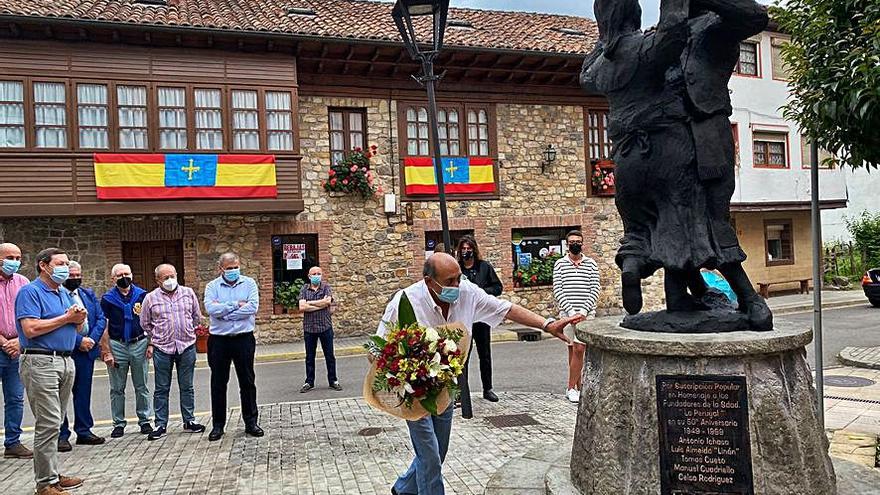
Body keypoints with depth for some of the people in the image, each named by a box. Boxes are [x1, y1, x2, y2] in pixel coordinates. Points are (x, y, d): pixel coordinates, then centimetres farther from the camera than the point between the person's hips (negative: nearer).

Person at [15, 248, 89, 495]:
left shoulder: (64, 294, 18)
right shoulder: (30, 292, -7)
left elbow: (74, 327, 22)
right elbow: (31, 329, -19)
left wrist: (79, 320, -1)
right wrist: (66, 318, -12)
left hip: (66, 361, 8)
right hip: (41, 362, -8)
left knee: (54, 423, 13)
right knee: (48, 424, -8)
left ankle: (52, 474, 20)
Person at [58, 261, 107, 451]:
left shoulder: (88, 294, 14)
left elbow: (101, 318, 9)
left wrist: (92, 339, -6)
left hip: (87, 350, 6)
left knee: (83, 393, 13)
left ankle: (84, 431, 22)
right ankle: (62, 435, 11)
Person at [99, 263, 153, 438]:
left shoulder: (142, 295, 3)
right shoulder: (107, 298, 0)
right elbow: (104, 327, -1)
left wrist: (150, 345, -3)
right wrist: (106, 352, -7)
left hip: (139, 344, 0)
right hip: (117, 346, 0)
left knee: (141, 387, 8)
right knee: (117, 389, 7)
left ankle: (145, 421, 16)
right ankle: (119, 424, 16)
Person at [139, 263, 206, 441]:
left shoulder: (188, 293, 4)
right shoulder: (151, 298, 1)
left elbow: (197, 317, 15)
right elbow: (145, 324, 11)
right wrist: (157, 338, 11)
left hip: (187, 346, 1)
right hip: (162, 349, -1)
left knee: (187, 387, 9)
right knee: (161, 389, 6)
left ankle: (189, 421, 18)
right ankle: (161, 425, 14)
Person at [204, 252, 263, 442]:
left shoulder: (249, 283, 1)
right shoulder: (212, 286, 2)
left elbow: (253, 307, -14)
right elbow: (210, 309, -15)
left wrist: (224, 311, -13)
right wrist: (236, 305, -14)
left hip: (244, 339, 0)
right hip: (219, 340, 1)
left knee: (247, 382, 8)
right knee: (218, 384, 9)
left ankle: (251, 422, 20)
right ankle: (218, 424, 21)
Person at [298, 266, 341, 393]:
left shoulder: (326, 287, 2)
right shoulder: (304, 289, 4)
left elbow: (328, 301, -17)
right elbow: (302, 307, -9)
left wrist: (309, 303, -10)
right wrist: (321, 304, -13)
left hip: (325, 326, -1)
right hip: (309, 328, 1)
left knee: (329, 356, 7)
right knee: (309, 357, 9)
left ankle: (333, 381, 17)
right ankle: (309, 382, 19)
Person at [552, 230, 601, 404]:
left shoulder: (591, 264, 6)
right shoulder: (560, 264, 4)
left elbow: (595, 290, 1)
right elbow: (557, 290, -2)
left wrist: (584, 310, -11)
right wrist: (570, 310, -12)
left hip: (586, 313, 0)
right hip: (567, 313, 1)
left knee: (579, 350, -8)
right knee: (573, 350, 6)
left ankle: (571, 388, 2)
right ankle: (578, 387, 15)